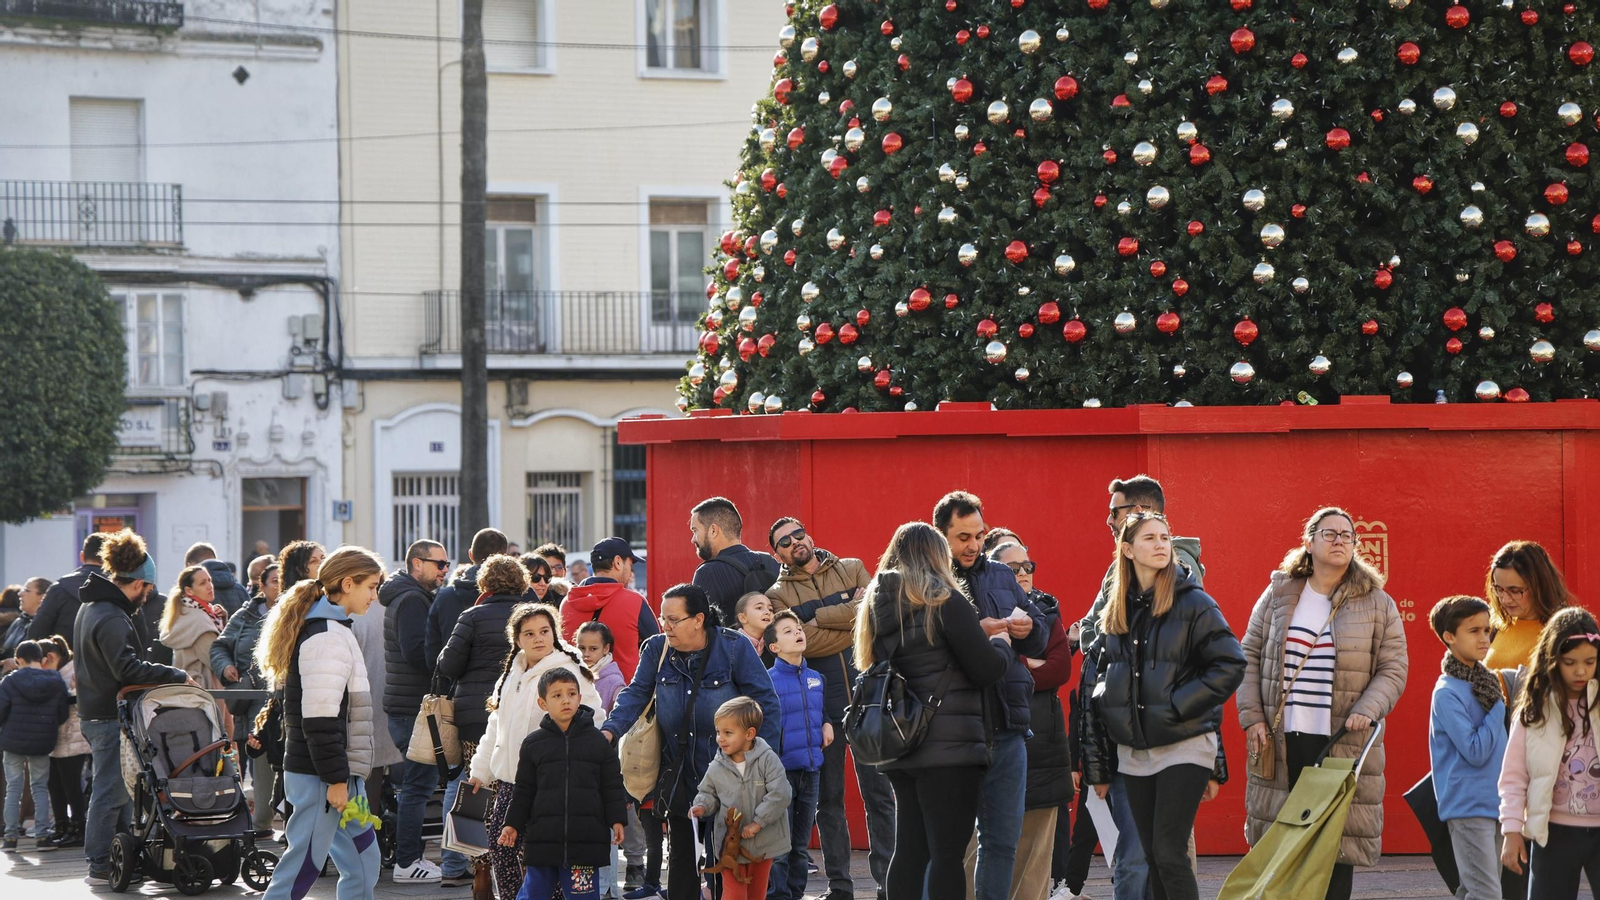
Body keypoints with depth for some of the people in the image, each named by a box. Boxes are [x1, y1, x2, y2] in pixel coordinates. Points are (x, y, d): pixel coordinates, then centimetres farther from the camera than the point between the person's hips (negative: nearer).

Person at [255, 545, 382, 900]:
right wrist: (335, 778, -21)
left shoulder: (333, 629, 16)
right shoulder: (327, 637, -17)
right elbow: (319, 716, -22)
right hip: (321, 776, -11)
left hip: (342, 773, 11)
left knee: (363, 861, 13)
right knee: (302, 865, -6)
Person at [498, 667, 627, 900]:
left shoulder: (597, 741, 4)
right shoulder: (533, 744, 5)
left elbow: (612, 786, 7)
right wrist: (512, 824, 5)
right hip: (543, 836, 1)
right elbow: (524, 791, 10)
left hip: (585, 839, -1)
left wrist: (616, 820, 0)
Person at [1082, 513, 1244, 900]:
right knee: (1153, 858, 8)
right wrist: (1098, 764, 11)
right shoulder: (1114, 613, 10)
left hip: (1183, 748, -5)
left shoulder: (1192, 603, -5)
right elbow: (1099, 689, 13)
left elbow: (1230, 666, -9)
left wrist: (1178, 706, -16)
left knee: (1169, 854, -12)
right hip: (1134, 753, 5)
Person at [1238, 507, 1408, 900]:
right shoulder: (1278, 595, 9)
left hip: (1343, 744, -1)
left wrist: (1366, 711, -13)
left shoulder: (1377, 604, 6)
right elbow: (1250, 657, 12)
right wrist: (1252, 717, 1)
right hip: (1282, 739, 1)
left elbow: (1392, 670, 4)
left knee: (1338, 842, -2)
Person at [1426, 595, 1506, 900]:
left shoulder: (1486, 681, 11)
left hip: (1495, 804, 8)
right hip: (1467, 807, -8)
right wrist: (1498, 708, -11)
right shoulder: (1447, 692, -13)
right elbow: (1475, 751, -18)